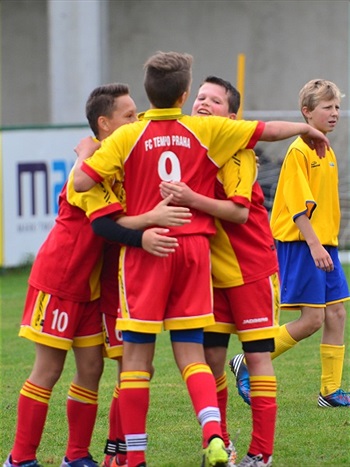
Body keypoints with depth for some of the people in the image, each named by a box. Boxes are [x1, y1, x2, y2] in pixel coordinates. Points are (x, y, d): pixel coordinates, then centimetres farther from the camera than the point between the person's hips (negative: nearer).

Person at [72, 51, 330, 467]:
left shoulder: (127, 137, -5)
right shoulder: (206, 130, 2)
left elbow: (81, 182, -11)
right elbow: (268, 130, 7)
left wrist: (83, 153, 11)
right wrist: (306, 129, 26)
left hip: (144, 249, -2)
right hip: (194, 249, 2)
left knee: (136, 355, 3)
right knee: (191, 353, 7)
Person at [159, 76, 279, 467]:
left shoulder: (236, 149, -13)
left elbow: (239, 211, -22)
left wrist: (191, 199, -33)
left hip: (251, 268, -5)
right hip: (210, 269, 5)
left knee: (257, 355, -4)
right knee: (210, 357, 3)